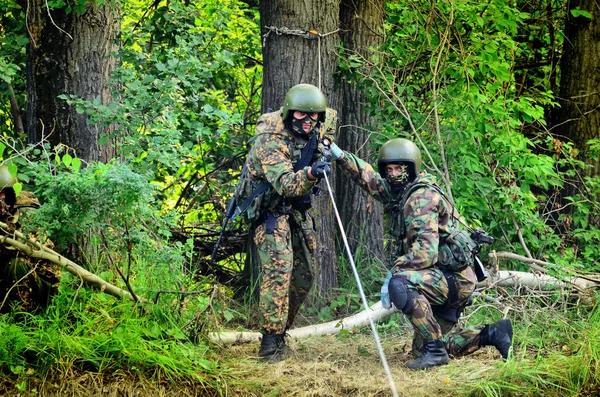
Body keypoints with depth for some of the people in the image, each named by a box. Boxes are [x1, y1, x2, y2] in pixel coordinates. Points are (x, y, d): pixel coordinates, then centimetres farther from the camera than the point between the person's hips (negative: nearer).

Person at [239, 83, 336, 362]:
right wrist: (310, 174, -57)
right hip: (270, 209, -8)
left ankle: (281, 331, 24)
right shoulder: (271, 140, -27)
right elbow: (284, 183, -39)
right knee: (278, 269, -23)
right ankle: (271, 341, -23)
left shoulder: (316, 127, -4)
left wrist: (323, 148, 7)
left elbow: (331, 118, 22)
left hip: (298, 209, 8)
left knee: (303, 276, 11)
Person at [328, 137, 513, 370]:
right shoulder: (399, 192, 11)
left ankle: (434, 350, -26)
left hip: (455, 278, -10)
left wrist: (395, 272, -29)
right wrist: (340, 156, 17)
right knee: (421, 349, 14)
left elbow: (426, 250, -27)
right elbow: (368, 177, 26)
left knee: (401, 284, -34)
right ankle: (491, 335, 18)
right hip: (447, 281, 10)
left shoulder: (421, 197, -17)